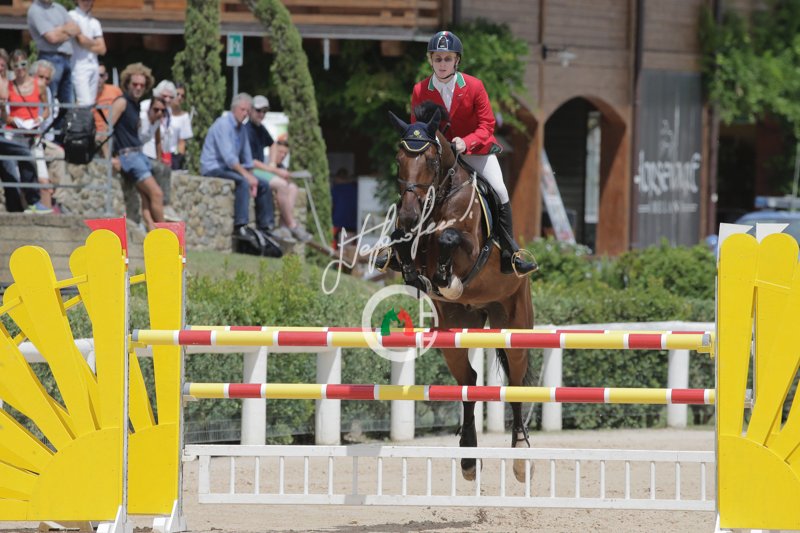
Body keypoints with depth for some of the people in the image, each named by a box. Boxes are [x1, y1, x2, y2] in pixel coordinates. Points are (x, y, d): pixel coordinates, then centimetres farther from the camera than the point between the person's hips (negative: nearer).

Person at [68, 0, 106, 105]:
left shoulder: (95, 22, 16)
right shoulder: (72, 16, -2)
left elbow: (102, 49, 11)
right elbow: (81, 40, -11)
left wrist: (87, 43, -3)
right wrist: (95, 43, 7)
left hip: (93, 66, 7)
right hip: (79, 67, -7)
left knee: (91, 104, 2)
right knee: (85, 104, -17)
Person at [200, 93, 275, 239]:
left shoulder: (242, 128, 13)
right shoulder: (223, 124, -16)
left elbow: (247, 157, 16)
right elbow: (228, 156, -25)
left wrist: (251, 176, 1)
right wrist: (247, 175, -26)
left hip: (228, 169, 10)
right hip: (213, 169, -10)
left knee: (264, 185, 3)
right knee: (243, 182, -33)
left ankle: (265, 226, 4)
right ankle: (240, 226, -38)